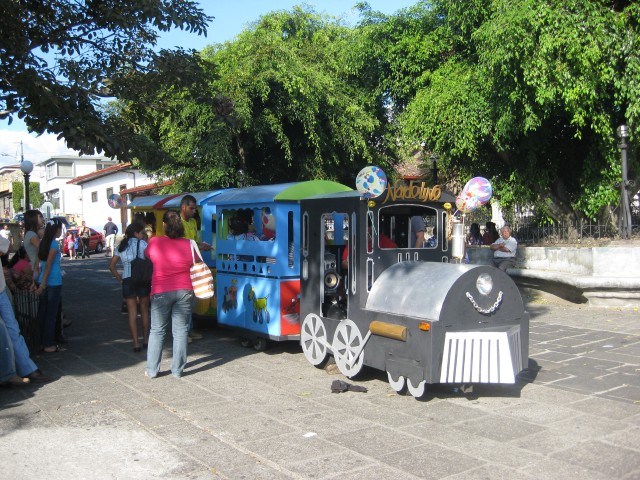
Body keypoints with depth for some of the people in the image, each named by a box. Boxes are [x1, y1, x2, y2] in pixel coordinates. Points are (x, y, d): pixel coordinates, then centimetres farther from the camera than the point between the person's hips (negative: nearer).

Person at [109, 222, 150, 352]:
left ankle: (136, 344, 3)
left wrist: (120, 279, 11)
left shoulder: (121, 246, 11)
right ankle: (146, 340, 20)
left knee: (132, 313, 5)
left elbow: (111, 265, 10)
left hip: (127, 281, 3)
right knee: (144, 311, 13)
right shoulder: (142, 243, -3)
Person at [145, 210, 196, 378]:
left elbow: (146, 255, 13)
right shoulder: (189, 244, -6)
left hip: (161, 292, -1)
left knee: (157, 330, 10)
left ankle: (152, 370, 14)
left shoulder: (155, 242, -7)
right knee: (180, 331, 8)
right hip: (184, 292, 1)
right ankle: (177, 370, 13)